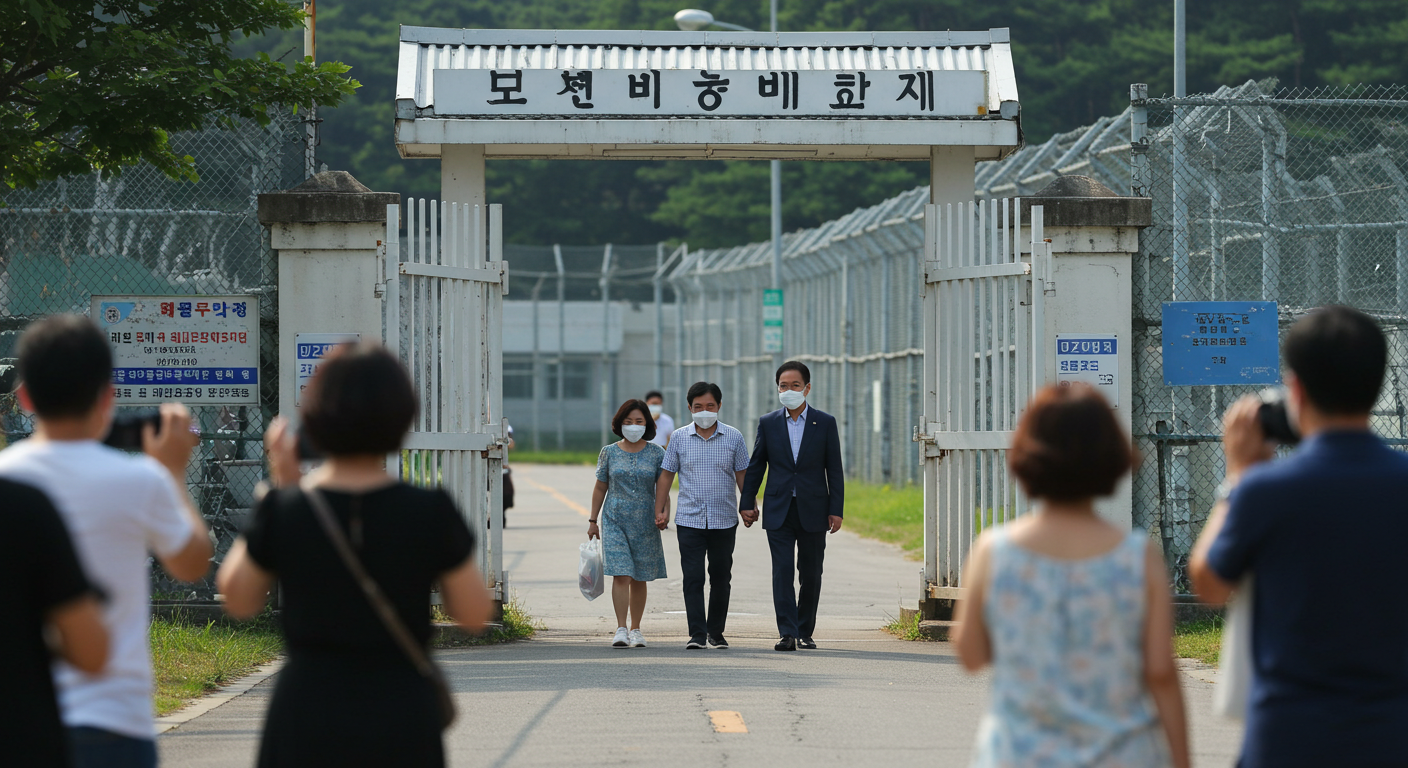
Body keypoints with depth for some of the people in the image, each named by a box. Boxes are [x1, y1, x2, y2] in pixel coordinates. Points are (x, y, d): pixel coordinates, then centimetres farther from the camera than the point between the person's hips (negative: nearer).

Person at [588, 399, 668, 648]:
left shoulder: (656, 453, 3)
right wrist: (592, 521, 9)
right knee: (620, 574, -12)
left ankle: (635, 629, 17)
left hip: (645, 523, 1)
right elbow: (600, 488, 11)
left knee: (639, 578, 6)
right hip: (615, 521, -1)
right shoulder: (609, 453, 4)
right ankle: (621, 629, -13)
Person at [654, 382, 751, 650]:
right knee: (693, 578, -8)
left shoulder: (733, 437, 4)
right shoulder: (679, 438, 4)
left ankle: (716, 632, 19)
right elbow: (666, 475, 8)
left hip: (724, 520, 1)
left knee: (720, 578, 8)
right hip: (689, 519, -1)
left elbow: (742, 475, 8)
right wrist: (660, 510, 3)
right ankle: (697, 634, -9)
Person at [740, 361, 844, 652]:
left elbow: (834, 469, 2)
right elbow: (755, 466, 10)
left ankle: (805, 632, 18)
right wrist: (747, 502, 6)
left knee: (810, 574, 6)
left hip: (813, 511, 0)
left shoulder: (825, 423, 2)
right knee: (782, 570, -10)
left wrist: (836, 510, -3)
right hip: (779, 511, 0)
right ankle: (787, 633, -14)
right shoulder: (768, 423, 5)